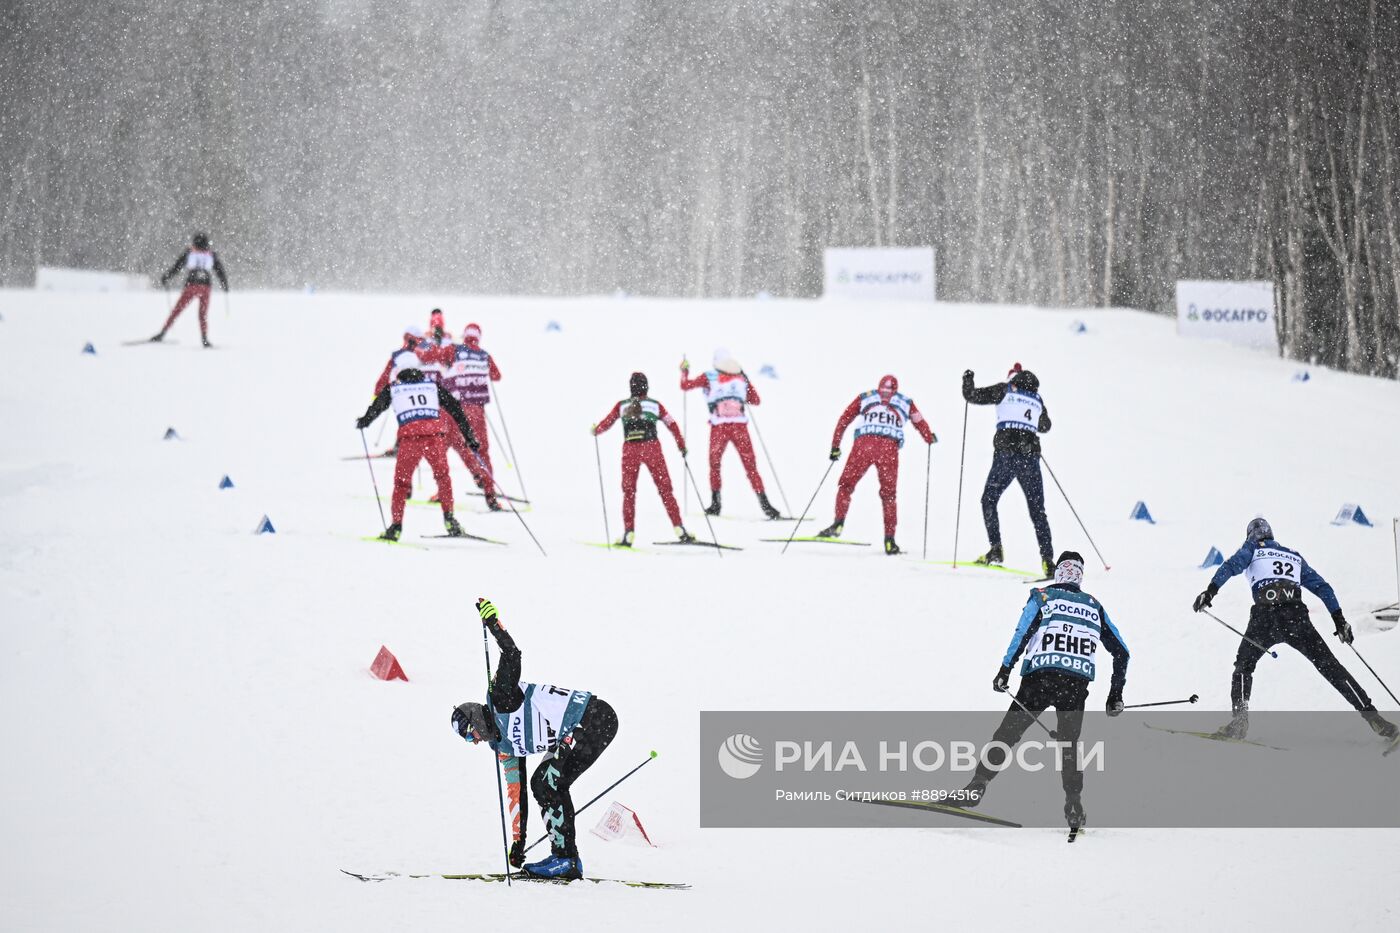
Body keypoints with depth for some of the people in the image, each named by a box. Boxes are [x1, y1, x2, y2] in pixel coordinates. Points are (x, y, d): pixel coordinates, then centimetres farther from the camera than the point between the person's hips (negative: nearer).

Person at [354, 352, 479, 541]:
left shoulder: (393, 388, 15)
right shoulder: (432, 385, 21)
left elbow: (376, 407, 17)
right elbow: (455, 409, 19)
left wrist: (363, 422, 38)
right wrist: (469, 436, 23)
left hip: (410, 437, -1)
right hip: (436, 435, 2)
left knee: (402, 481, 12)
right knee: (442, 475, 23)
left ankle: (396, 526, 8)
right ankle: (449, 517, 17)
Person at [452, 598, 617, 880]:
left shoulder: (501, 699, -6)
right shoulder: (503, 747, 16)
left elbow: (512, 657, -20)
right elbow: (515, 792, 19)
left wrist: (494, 624, -29)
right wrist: (517, 841, 18)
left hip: (594, 717, -10)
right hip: (572, 737, 10)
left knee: (549, 784, -13)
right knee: (542, 783, 10)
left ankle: (566, 859, -12)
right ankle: (564, 857, 12)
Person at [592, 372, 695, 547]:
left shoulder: (622, 406, 8)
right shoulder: (655, 405, 8)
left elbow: (606, 423, 11)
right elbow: (672, 424, 9)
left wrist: (595, 431, 32)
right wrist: (682, 446, 19)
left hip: (630, 450, 1)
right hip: (651, 448, -1)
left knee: (629, 492, 11)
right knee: (665, 489, 3)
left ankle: (628, 534, 4)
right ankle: (679, 530, -5)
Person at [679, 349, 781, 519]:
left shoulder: (709, 377, 5)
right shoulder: (741, 377, 12)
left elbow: (685, 386, 13)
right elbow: (755, 400, 19)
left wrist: (684, 371, 31)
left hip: (719, 427, -1)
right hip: (740, 426, 1)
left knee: (714, 464, 18)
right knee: (751, 466, 1)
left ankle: (715, 504, 15)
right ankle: (764, 504, -11)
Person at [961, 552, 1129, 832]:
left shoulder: (1042, 596, 12)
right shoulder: (1094, 607, 22)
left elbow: (1024, 630, -5)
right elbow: (1121, 652, 21)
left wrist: (1005, 669, -7)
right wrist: (1116, 693, 26)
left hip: (1040, 677, -2)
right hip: (1077, 685, 2)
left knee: (1008, 733, 5)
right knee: (1069, 744, 17)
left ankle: (977, 785, -5)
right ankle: (1073, 803, 3)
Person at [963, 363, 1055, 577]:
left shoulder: (1005, 390, 6)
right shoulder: (1037, 398, 17)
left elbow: (972, 396, 6)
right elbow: (1045, 426, 32)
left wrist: (967, 379, 26)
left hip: (1006, 451, -3)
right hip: (1031, 455, 3)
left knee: (989, 500, 13)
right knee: (1037, 510, 6)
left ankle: (995, 549, 0)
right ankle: (1047, 559, -4)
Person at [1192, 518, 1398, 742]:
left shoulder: (1253, 548, 19)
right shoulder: (1294, 556, 29)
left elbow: (1232, 565, -1)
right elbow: (1323, 587, 24)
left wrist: (1210, 591, -10)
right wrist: (1339, 620, 23)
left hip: (1265, 617, -2)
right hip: (1297, 618, 2)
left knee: (1244, 666, 17)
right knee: (1329, 665, 4)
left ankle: (1239, 718, -4)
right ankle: (1370, 715, -6)